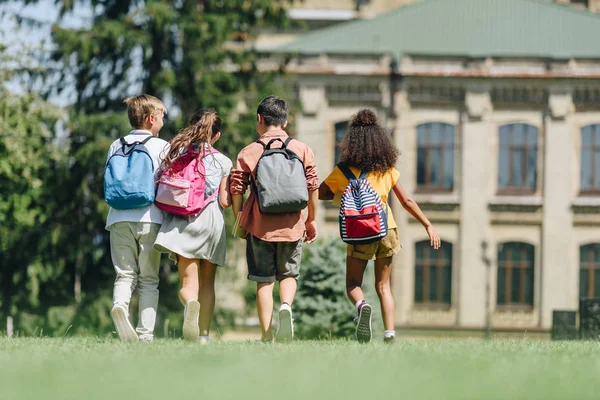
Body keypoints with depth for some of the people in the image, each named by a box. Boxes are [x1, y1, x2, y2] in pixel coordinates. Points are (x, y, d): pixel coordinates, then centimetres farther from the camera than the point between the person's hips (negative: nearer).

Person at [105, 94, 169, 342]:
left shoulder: (116, 146, 13)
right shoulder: (161, 147, 2)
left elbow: (109, 184, 15)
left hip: (119, 218, 2)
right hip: (149, 218, -2)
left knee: (125, 274, 3)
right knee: (149, 279, 4)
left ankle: (120, 304, -30)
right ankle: (146, 334, -4)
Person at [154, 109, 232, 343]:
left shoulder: (175, 154, 4)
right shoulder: (222, 162, 0)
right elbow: (224, 202, -5)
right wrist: (231, 193, 16)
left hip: (181, 224, 0)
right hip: (210, 222, 0)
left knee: (188, 282, -3)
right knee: (207, 283, 13)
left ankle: (191, 304, -38)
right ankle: (203, 335, 11)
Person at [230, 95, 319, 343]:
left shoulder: (249, 152, 0)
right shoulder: (301, 149, 3)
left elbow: (236, 190, -2)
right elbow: (312, 187, 3)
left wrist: (239, 221, 11)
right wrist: (311, 220, 14)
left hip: (260, 225, -1)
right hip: (292, 225, 1)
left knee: (264, 280, 7)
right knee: (289, 274, 16)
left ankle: (266, 336, 3)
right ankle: (286, 305, -15)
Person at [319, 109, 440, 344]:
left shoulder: (344, 171, -4)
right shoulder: (388, 170, 5)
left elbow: (318, 193, -2)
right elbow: (406, 201, 6)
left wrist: (337, 197, 17)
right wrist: (428, 226, 13)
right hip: (387, 228, 3)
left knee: (353, 284, 10)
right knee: (383, 285, 14)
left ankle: (362, 305, -25)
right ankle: (390, 334, 0)